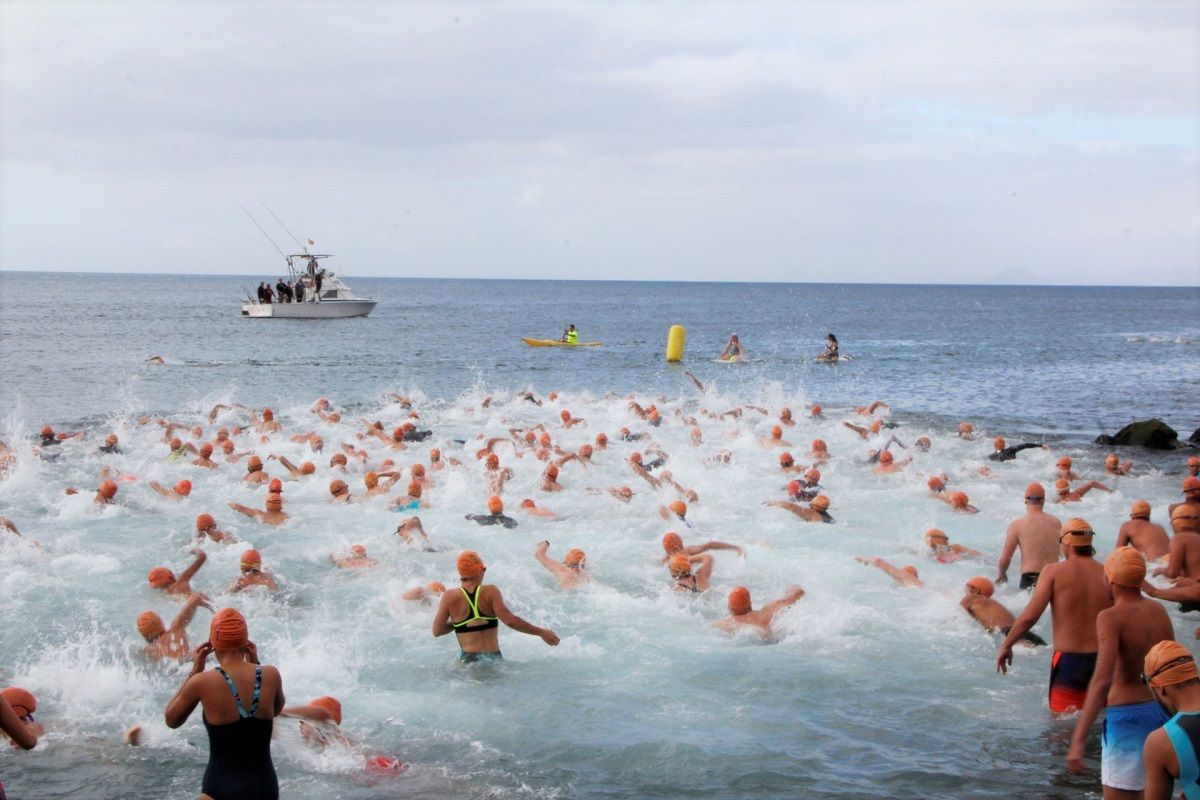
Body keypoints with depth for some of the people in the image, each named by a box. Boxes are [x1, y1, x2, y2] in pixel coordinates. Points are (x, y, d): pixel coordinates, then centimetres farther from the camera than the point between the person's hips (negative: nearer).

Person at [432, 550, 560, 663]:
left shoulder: (450, 597, 1)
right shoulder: (490, 592, -2)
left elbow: (437, 631, 4)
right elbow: (510, 620, -11)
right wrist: (541, 632, -4)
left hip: (467, 659, -1)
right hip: (493, 658, 1)